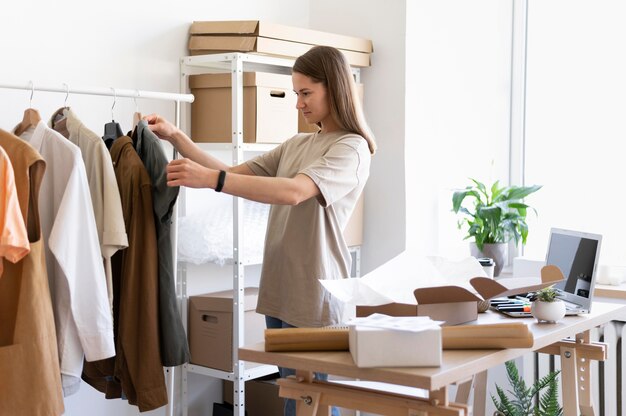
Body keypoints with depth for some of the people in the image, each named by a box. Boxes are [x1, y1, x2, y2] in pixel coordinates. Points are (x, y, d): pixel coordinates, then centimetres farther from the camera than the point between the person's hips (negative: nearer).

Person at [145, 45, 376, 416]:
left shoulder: (353, 148, -9)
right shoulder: (297, 145, 15)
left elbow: (294, 192, -24)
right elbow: (235, 175, 12)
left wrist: (211, 179, -30)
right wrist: (176, 137, 4)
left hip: (315, 297, -7)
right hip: (280, 290, 7)